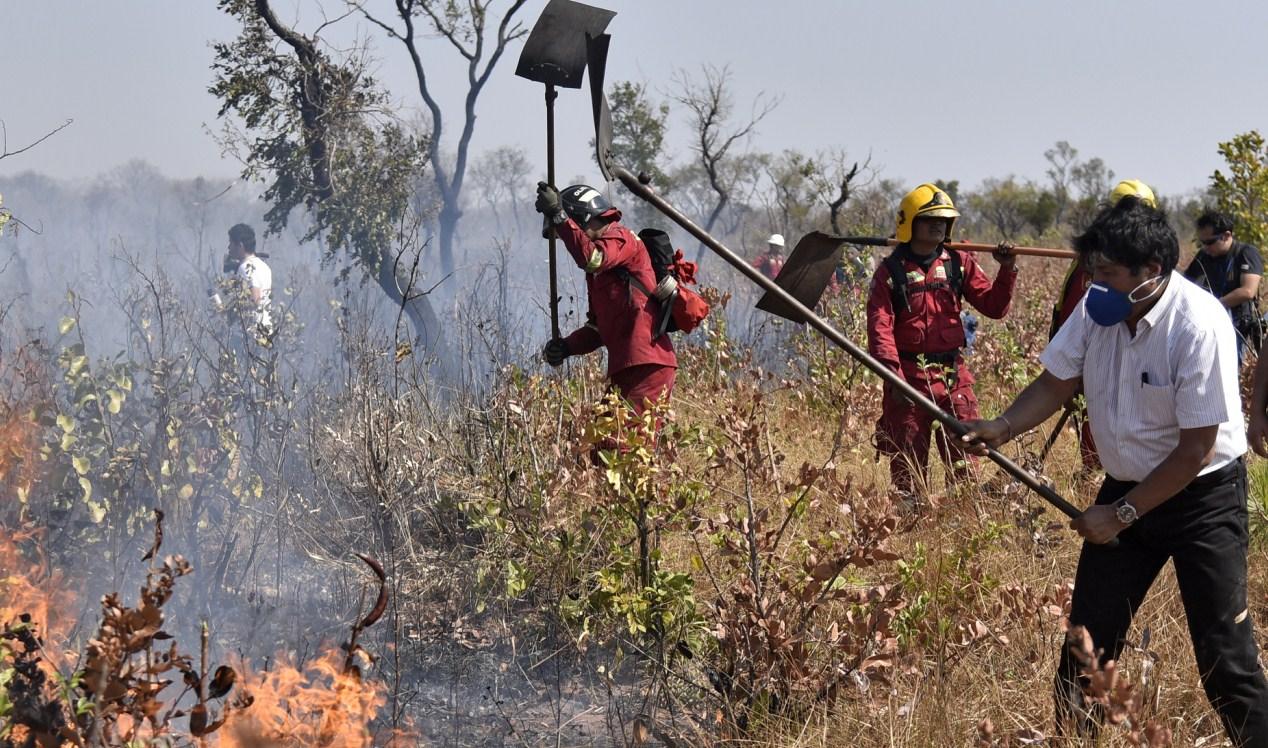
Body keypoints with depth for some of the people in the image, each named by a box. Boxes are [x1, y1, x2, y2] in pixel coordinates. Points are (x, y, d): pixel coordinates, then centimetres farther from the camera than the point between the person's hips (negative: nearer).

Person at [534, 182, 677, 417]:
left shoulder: (620, 238, -3)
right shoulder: (598, 270, 26)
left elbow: (591, 259, -26)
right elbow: (599, 326, 25)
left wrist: (558, 216, -24)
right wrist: (567, 346, 7)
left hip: (647, 366, -10)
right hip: (624, 368, 10)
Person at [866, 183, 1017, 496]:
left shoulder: (959, 264, 8)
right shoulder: (890, 271, -1)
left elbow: (994, 306, 7)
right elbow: (880, 326, -10)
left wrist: (1007, 271, -9)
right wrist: (893, 374, -22)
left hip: (953, 374, 2)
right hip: (909, 377, -2)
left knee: (964, 456, 2)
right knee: (907, 462, 5)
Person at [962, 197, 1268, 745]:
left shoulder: (1199, 326, -26)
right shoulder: (1098, 307, -8)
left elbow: (1195, 451, -22)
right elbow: (1056, 381, 4)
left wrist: (1122, 515, -17)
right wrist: (1003, 427, -15)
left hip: (1203, 495, -6)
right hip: (1126, 488, 6)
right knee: (1086, 638, 10)